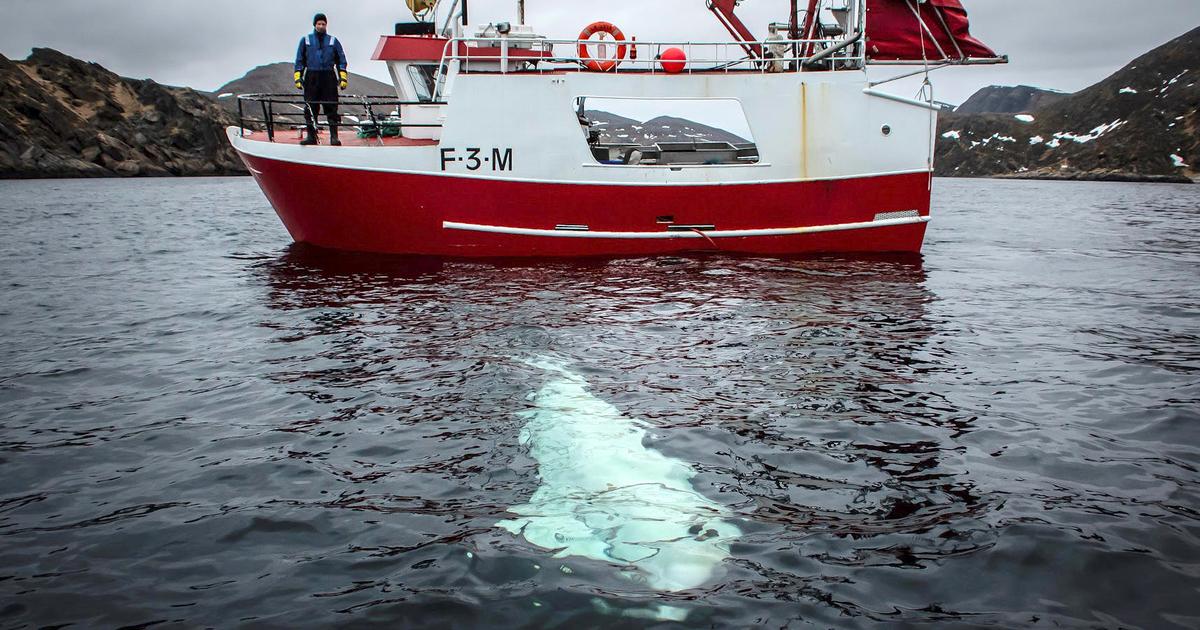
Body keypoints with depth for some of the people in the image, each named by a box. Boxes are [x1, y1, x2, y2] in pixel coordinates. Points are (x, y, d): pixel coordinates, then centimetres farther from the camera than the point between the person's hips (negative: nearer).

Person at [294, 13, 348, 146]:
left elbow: (341, 60, 11)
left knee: (332, 107, -5)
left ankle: (334, 136, -4)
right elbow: (300, 61, 13)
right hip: (311, 78, 1)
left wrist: (343, 78, 2)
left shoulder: (333, 41, 12)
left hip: (329, 77, -1)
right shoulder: (305, 40, 12)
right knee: (310, 108, 1)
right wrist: (298, 77, 4)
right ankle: (311, 136, 7)